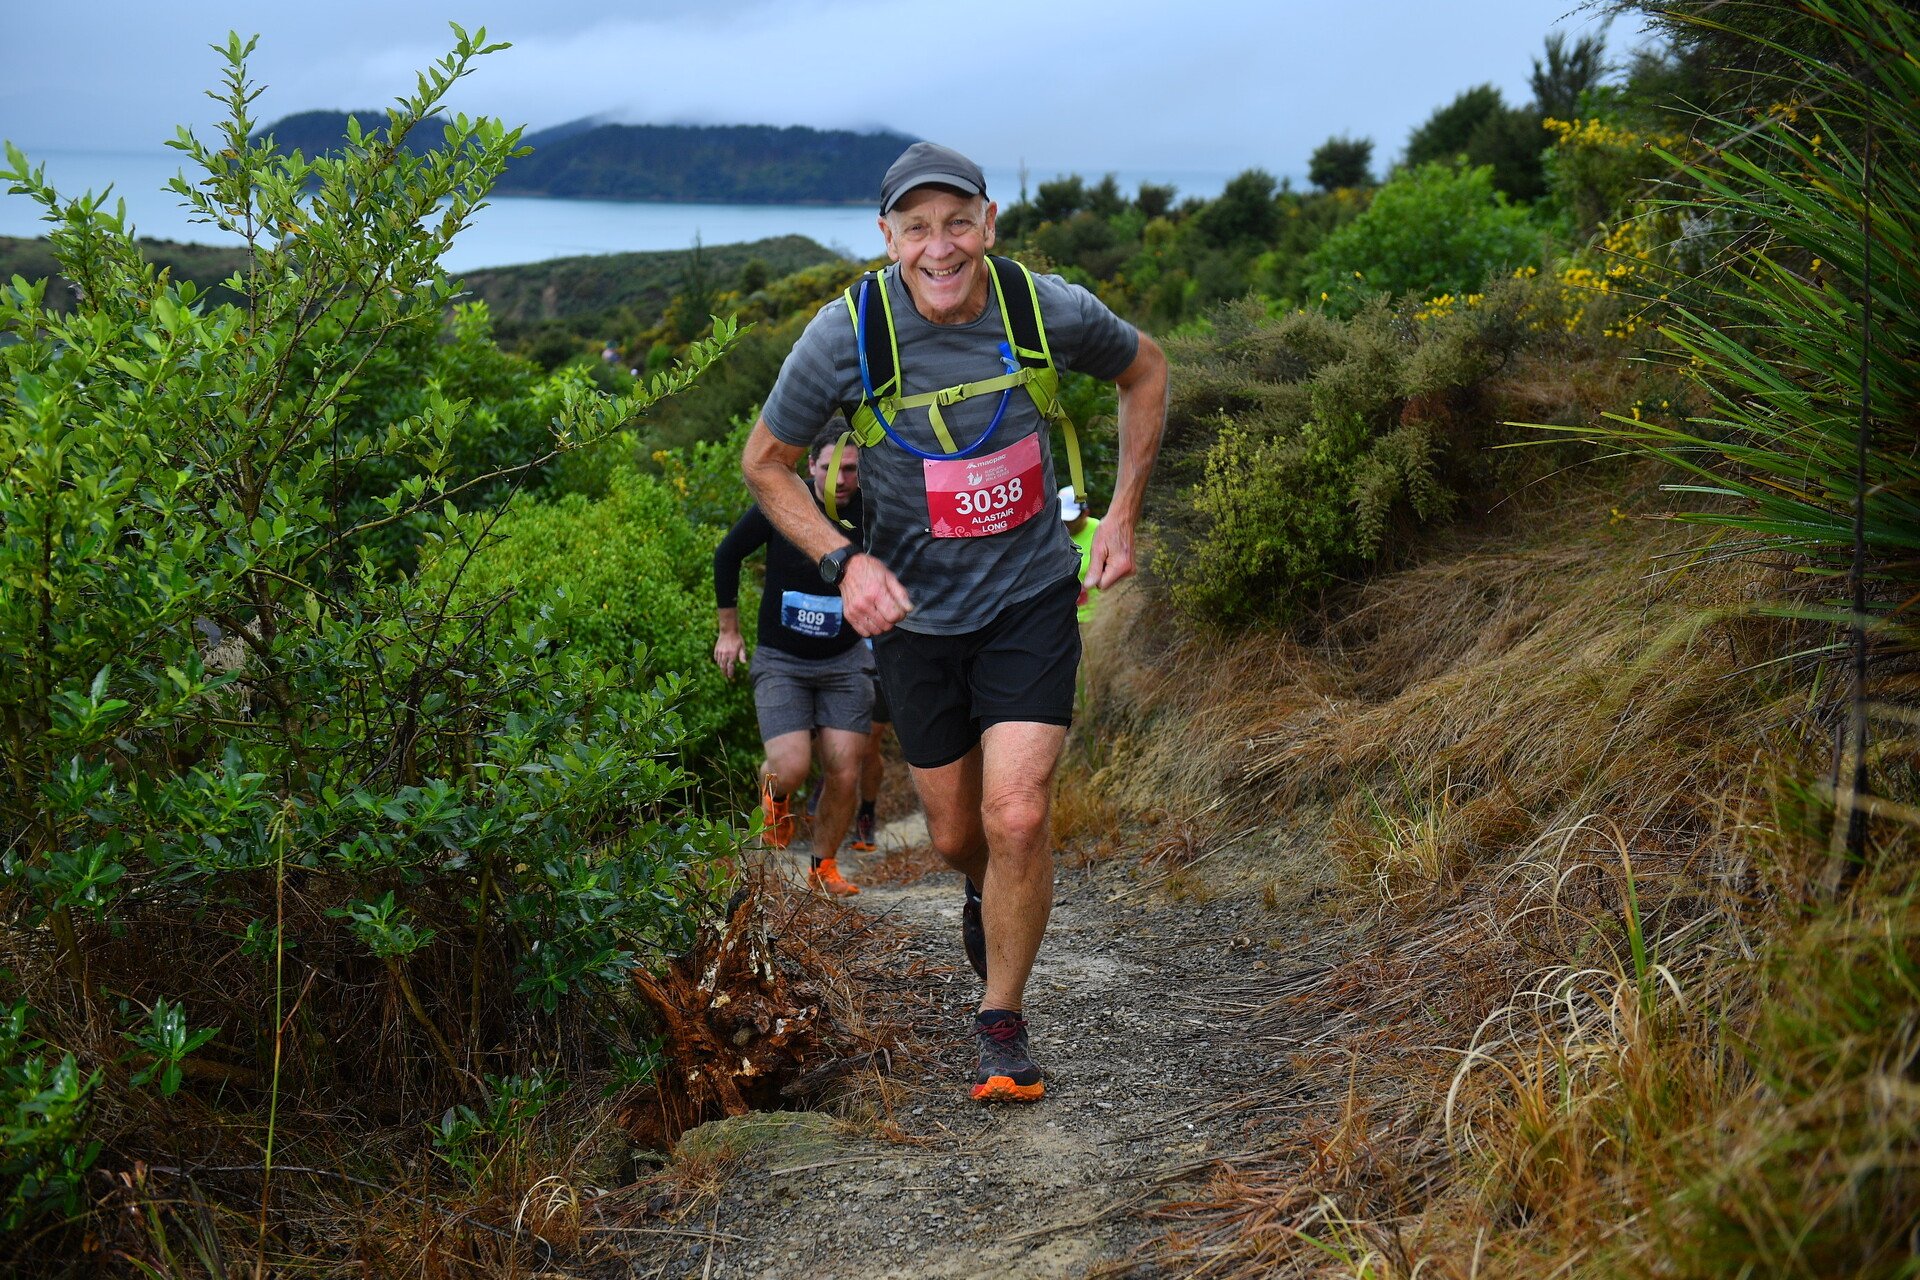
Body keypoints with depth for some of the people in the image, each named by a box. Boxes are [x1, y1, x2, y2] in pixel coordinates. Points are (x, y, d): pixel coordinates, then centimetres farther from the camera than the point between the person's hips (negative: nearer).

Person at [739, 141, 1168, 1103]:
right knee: (956, 835, 12)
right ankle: (988, 896, 51)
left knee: (1017, 816, -14)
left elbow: (1145, 372, 7)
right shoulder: (848, 335, -18)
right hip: (915, 609, 1)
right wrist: (844, 560, -18)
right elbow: (765, 462, -4)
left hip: (1031, 597, -1)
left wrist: (1122, 515, 0)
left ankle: (1002, 1024, 7)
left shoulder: (1048, 311, -14)